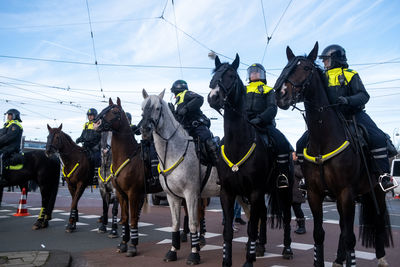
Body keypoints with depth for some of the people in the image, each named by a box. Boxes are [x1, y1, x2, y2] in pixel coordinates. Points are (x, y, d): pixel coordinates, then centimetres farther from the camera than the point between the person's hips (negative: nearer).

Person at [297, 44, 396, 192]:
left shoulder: (350, 75, 1)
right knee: (302, 143, -7)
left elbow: (364, 95, -9)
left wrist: (348, 100, -29)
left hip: (353, 115, -3)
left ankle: (384, 175, -13)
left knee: (378, 138, -27)